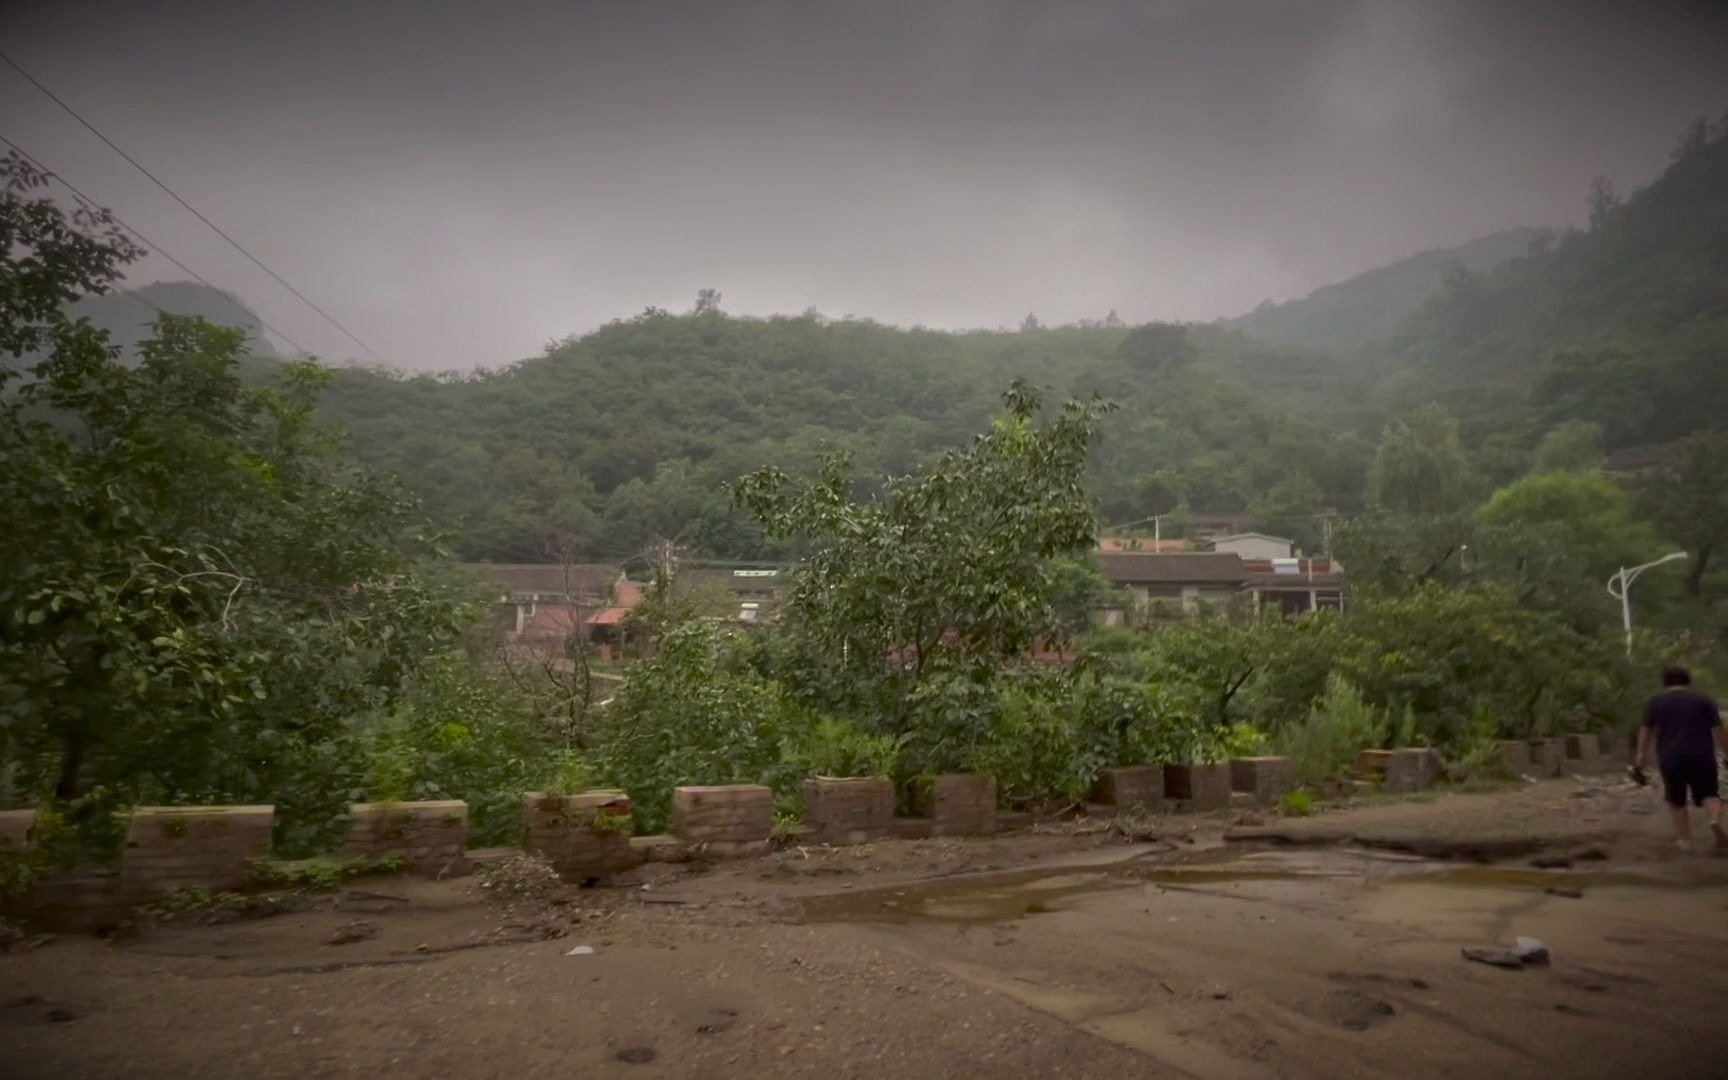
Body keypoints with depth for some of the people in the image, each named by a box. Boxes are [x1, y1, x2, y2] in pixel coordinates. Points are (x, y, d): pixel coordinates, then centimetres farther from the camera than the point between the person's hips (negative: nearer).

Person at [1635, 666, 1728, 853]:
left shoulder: (1656, 701, 8)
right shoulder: (1703, 700, 6)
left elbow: (1646, 730, 7)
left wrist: (1642, 754, 14)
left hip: (1671, 759, 0)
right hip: (1702, 757, 0)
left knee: (1677, 801, 13)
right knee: (1709, 795, 6)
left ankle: (1685, 839, 10)